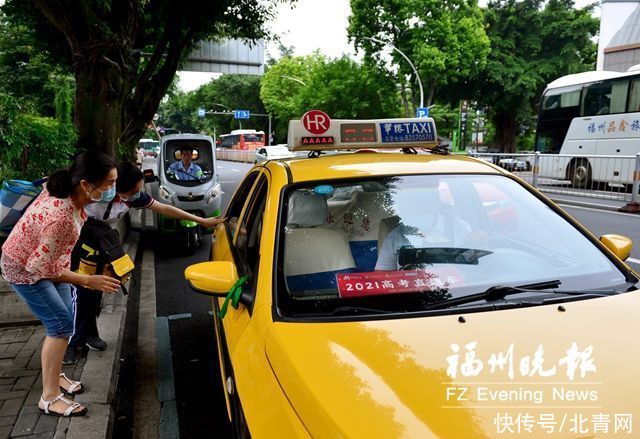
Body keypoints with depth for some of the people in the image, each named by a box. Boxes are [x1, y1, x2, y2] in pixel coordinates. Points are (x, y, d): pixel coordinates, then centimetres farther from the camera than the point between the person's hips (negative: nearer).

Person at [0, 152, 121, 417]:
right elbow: (41, 266, -30)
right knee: (61, 324, -9)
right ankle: (49, 398, 2)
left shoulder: (66, 189, -16)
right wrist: (89, 281, -26)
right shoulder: (62, 217, -41)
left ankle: (53, 374, 33)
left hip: (45, 259, 8)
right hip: (24, 268, -8)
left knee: (64, 318, 14)